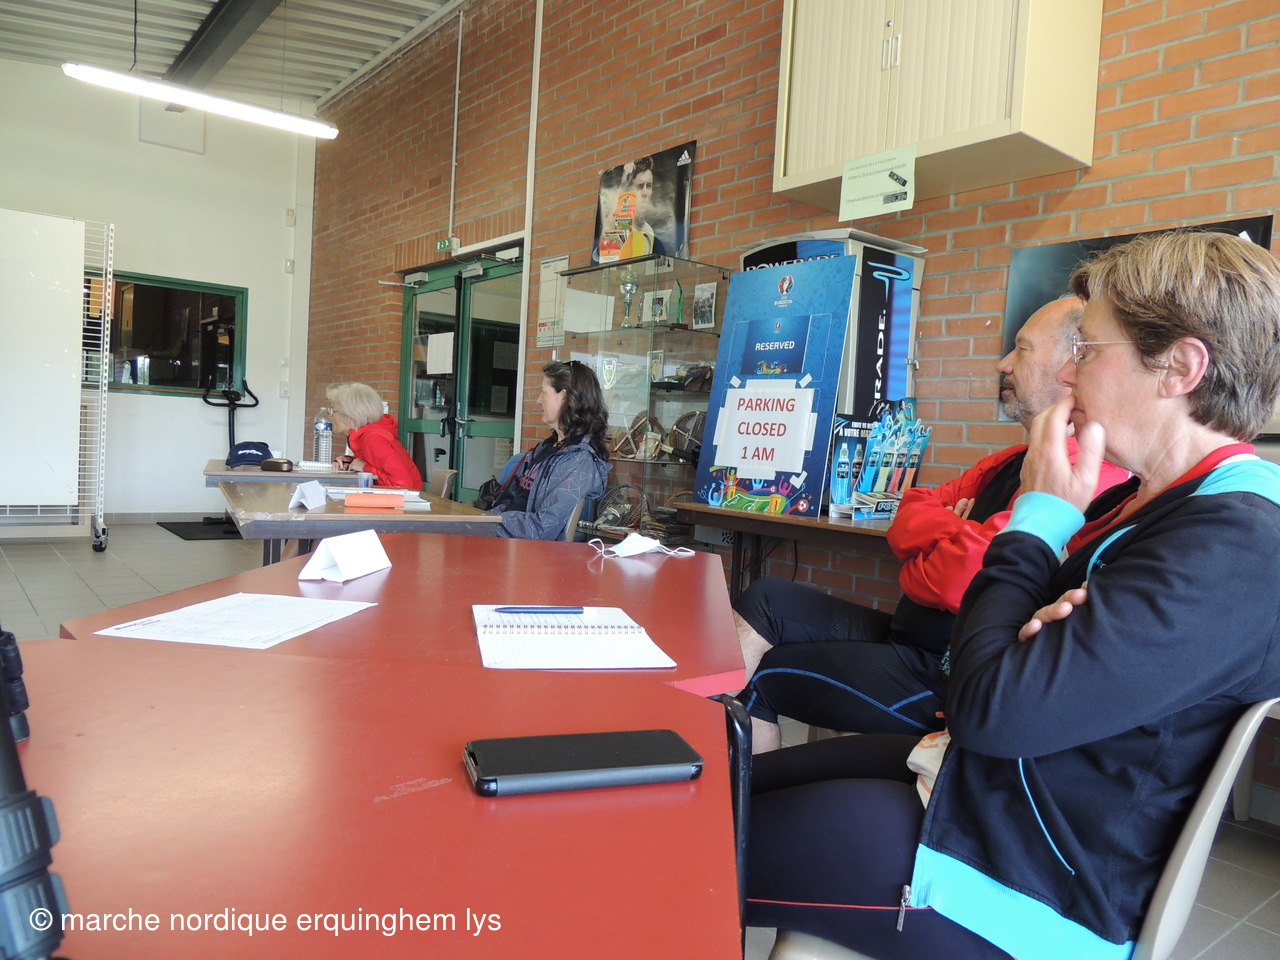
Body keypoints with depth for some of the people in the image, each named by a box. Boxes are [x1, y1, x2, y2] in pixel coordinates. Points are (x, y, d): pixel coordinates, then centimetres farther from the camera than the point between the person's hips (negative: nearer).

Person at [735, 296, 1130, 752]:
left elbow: (966, 574, -29)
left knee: (758, 676, -3)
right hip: (914, 636, 9)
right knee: (764, 599, 0)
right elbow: (909, 516, 11)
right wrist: (953, 531, -11)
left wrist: (916, 571, -7)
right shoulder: (1017, 460, 14)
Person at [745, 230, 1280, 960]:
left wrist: (1038, 517, -18)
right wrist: (1043, 624, -15)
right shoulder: (1148, 500, 6)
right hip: (981, 777, 10)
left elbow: (993, 708, -29)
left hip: (1034, 886, -9)